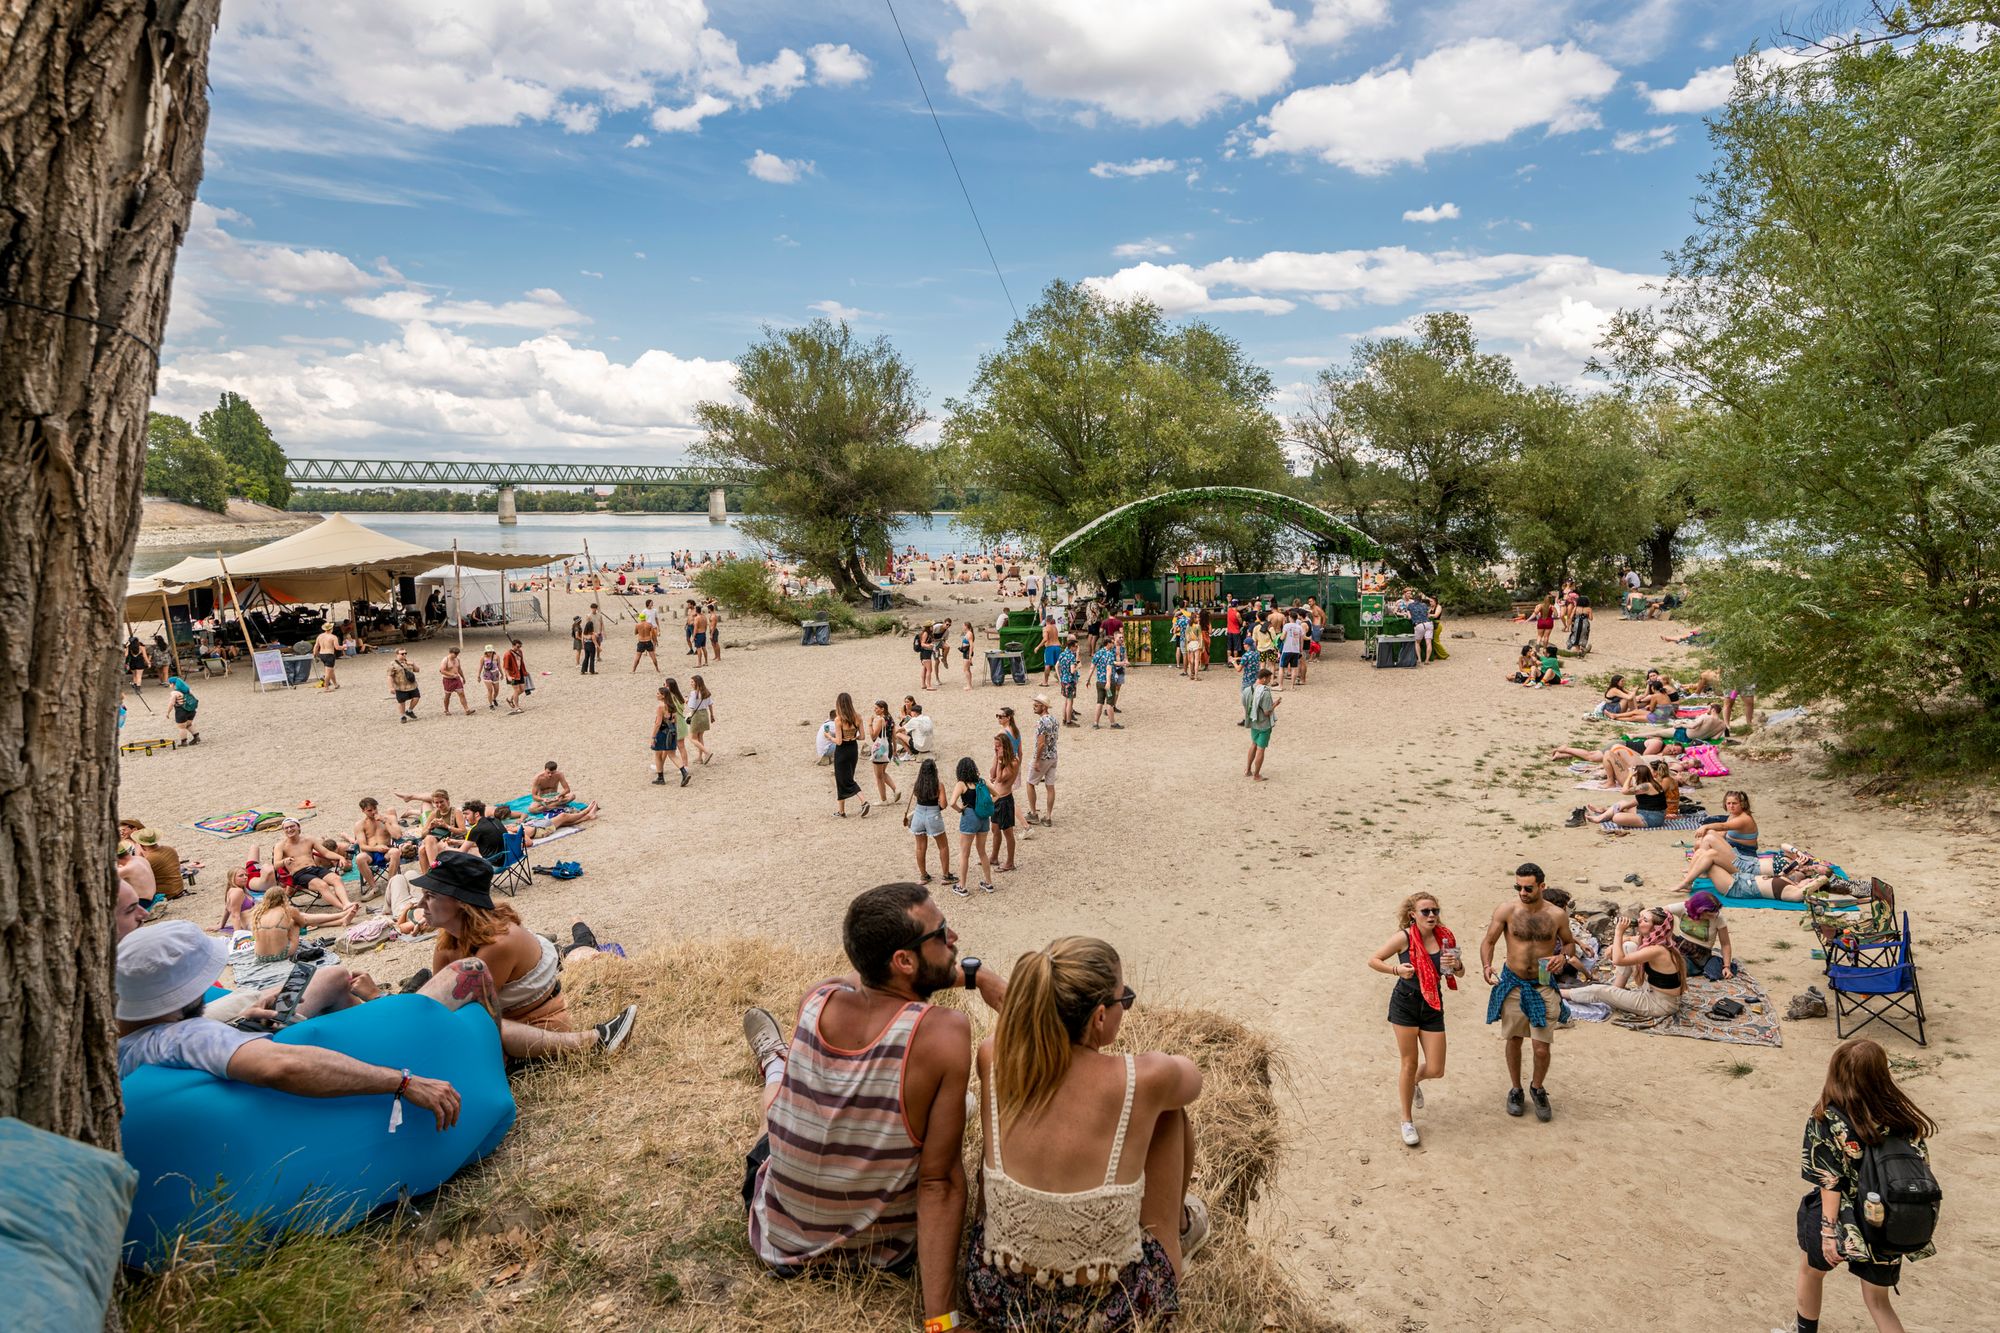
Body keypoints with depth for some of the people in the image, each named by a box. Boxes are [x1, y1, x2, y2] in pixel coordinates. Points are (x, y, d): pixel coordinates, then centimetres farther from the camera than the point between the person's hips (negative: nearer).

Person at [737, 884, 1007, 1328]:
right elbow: (940, 1182, -28)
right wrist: (940, 1320, -22)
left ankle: (774, 1065, 65)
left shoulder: (816, 998, -19)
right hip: (886, 1249, -1)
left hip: (784, 1238, 1)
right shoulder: (945, 1032, -32)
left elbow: (873, 978, 5)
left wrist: (969, 971, 3)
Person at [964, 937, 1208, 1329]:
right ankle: (1175, 1226, 43)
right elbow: (1192, 1076, 5)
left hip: (995, 1301, 3)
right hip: (1115, 1311, -3)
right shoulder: (1143, 1081, -22)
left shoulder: (993, 1062, -15)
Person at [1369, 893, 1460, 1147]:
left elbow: (1461, 973, 7)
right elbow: (1373, 960, -4)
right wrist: (1396, 969, -21)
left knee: (1435, 1070, 4)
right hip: (1405, 1004, -3)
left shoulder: (1444, 937, -4)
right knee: (1409, 1064, 5)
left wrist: (1456, 965, -16)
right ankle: (1408, 1121, 23)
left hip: (1433, 1007, 3)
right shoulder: (1404, 937, -13)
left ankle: (1414, 1083, 41)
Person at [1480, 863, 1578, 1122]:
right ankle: (1515, 1089, 35)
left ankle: (1537, 1088, 30)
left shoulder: (1557, 915, -6)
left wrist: (1563, 956, -12)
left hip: (1543, 987, 0)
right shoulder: (1506, 910, -9)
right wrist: (1486, 966, -22)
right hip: (1512, 984, 0)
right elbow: (1488, 942, -4)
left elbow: (1569, 943, 10)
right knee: (1514, 1040, 14)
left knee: (1542, 1048, 0)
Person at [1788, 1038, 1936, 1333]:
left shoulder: (1828, 1120, -22)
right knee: (1878, 1301, 21)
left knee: (1811, 1269, 28)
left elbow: (1830, 1182, -20)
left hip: (1842, 1220, -3)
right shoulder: (1901, 1114, -10)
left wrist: (1829, 1230, -12)